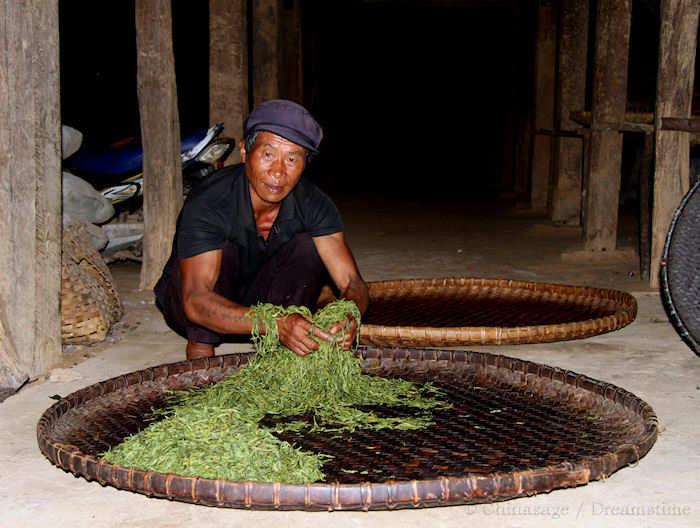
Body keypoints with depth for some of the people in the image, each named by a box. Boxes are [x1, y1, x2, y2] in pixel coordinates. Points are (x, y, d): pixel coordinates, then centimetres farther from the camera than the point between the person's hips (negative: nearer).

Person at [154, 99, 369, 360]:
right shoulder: (207, 203, -32)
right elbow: (196, 301, -43)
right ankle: (200, 349, -16)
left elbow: (352, 282, -22)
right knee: (223, 249, -32)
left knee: (308, 246, -20)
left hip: (258, 299, 4)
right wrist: (276, 324, -58)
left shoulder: (313, 204, -18)